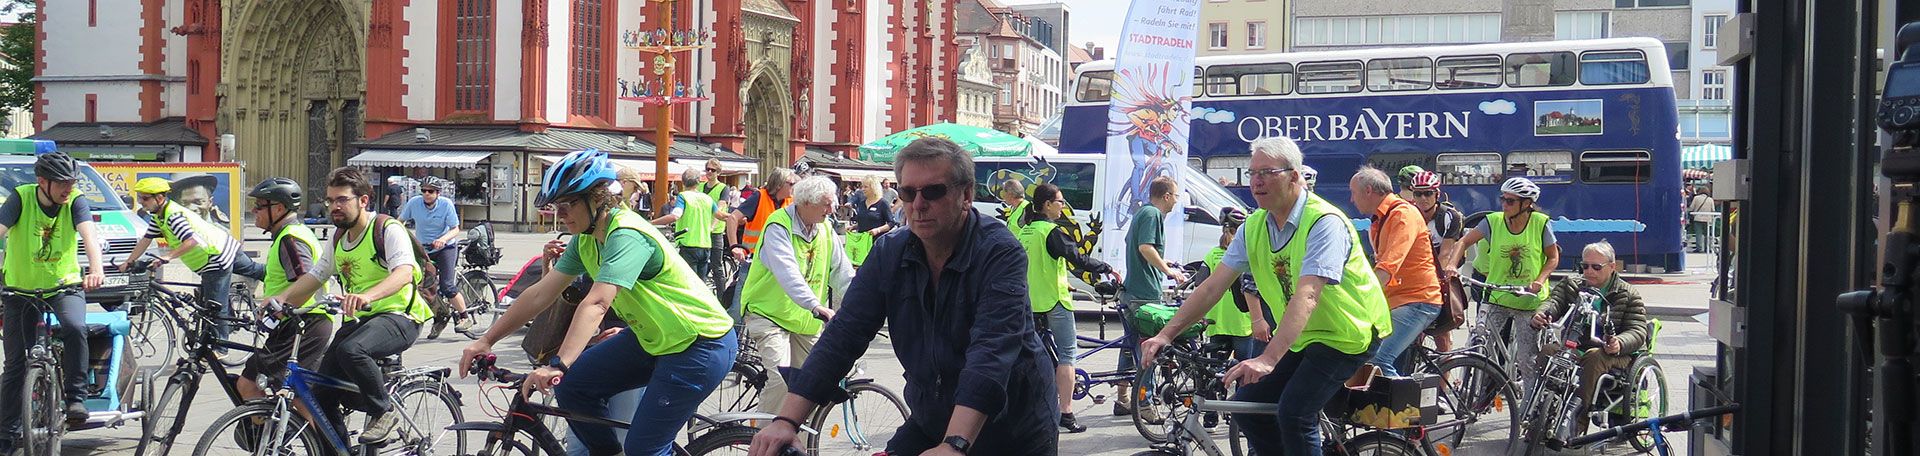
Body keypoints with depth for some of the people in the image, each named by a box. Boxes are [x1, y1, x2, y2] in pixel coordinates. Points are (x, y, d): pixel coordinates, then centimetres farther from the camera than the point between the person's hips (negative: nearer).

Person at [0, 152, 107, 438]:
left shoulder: (75, 201, -11)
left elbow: (88, 234, -26)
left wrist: (96, 268, -46)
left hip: (65, 285, 0)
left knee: (75, 327, -32)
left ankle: (75, 398, -17)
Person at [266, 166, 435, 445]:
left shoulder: (388, 229, -11)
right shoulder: (339, 240, 15)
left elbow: (404, 272, -28)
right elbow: (314, 276, 15)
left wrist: (367, 296, -46)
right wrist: (281, 298, -4)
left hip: (398, 317, -8)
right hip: (358, 320, 8)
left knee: (350, 349, -37)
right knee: (322, 396, -3)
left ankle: (383, 413, -17)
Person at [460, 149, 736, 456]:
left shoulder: (627, 235, -25)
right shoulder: (586, 240, 3)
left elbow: (597, 303, -37)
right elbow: (540, 294, 6)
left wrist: (559, 366, -46)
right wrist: (486, 341, 4)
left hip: (702, 343, -9)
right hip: (652, 337, 9)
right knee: (573, 386, -2)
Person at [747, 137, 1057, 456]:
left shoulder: (1000, 253, -20)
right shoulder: (889, 254, -3)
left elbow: (992, 350, -33)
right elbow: (842, 336, -8)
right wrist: (786, 421, -20)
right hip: (929, 426, 4)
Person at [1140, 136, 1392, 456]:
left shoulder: (1325, 222, -24)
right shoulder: (1254, 226, 0)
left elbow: (1306, 296, -35)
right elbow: (1213, 286, -1)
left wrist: (1268, 359, -45)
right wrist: (1166, 334, -11)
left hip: (1345, 335, -8)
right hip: (1300, 336, 8)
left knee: (1294, 413, -23)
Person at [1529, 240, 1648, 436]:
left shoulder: (1628, 295, 7)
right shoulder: (1570, 284, 16)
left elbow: (1638, 331, -4)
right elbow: (1554, 301, -3)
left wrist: (1619, 344, -28)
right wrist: (1541, 315, -28)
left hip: (1612, 354, -3)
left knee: (1593, 358, -38)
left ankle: (1577, 423, -40)